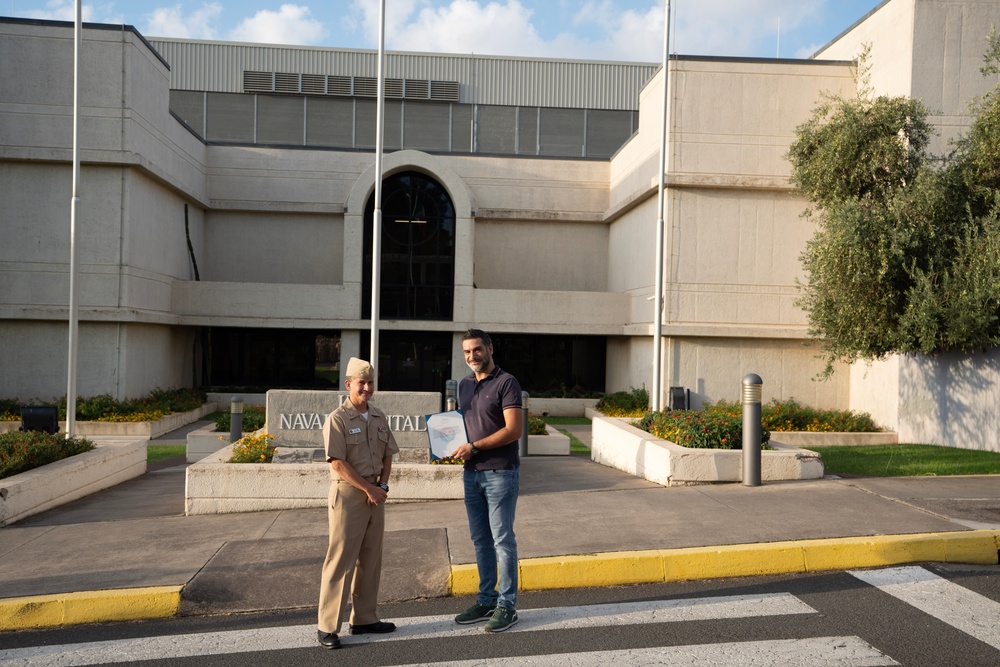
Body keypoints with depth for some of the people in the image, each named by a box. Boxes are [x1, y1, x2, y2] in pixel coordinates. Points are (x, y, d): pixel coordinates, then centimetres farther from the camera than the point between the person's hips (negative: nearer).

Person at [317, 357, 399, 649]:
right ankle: (327, 627, 6)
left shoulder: (379, 417, 10)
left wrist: (382, 486, -2)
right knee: (341, 561, -3)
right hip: (348, 494, -7)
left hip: (375, 494, 7)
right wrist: (369, 489, -15)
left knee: (371, 560, 13)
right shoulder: (337, 419, -10)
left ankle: (364, 618, 24)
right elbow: (338, 463, -16)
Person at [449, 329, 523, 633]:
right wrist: (453, 447, 1)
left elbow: (513, 430, -16)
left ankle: (507, 606, 10)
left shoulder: (506, 383, -10)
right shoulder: (464, 385, 12)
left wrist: (474, 447, -18)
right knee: (480, 539, 13)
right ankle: (486, 601, 24)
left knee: (502, 539, 0)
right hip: (472, 472, 7)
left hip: (500, 472, -7)